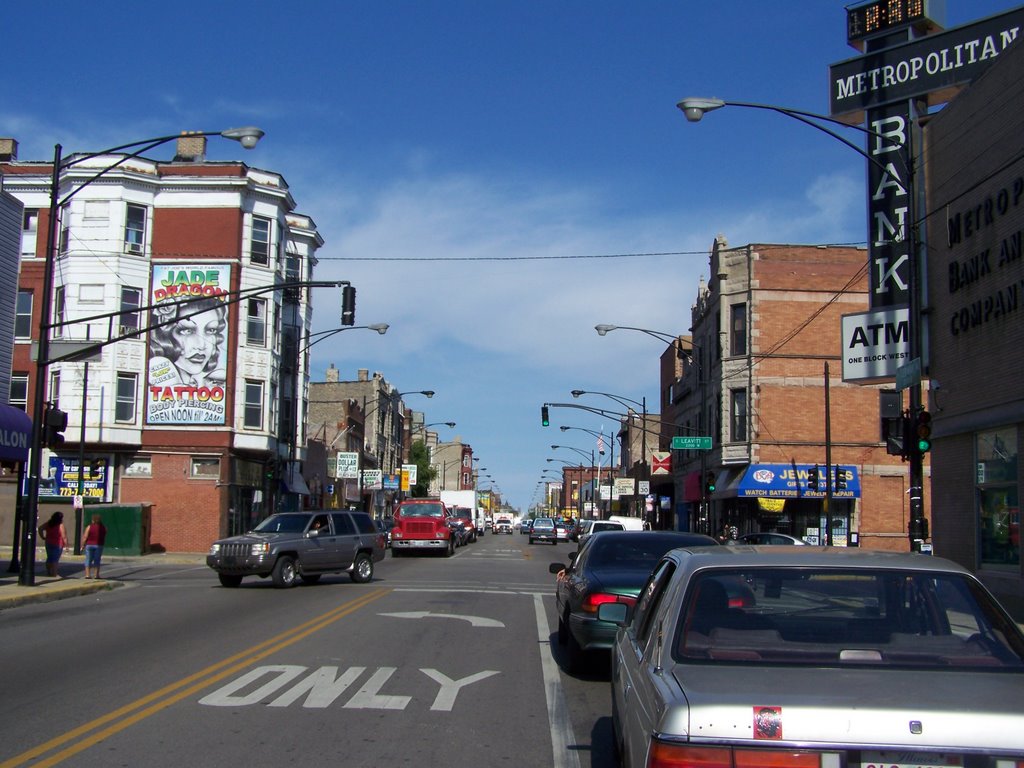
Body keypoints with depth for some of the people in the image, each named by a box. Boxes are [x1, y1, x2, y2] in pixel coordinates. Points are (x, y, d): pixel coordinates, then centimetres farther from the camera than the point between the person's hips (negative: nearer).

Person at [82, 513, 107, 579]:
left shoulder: (89, 527, -7)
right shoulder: (103, 528, 1)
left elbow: (85, 537, -7)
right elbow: (104, 538, 9)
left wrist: (83, 545, 0)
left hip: (89, 545, -1)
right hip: (99, 545, 1)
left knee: (88, 560, 6)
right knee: (97, 560, 7)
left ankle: (87, 574, 1)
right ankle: (96, 575, 5)